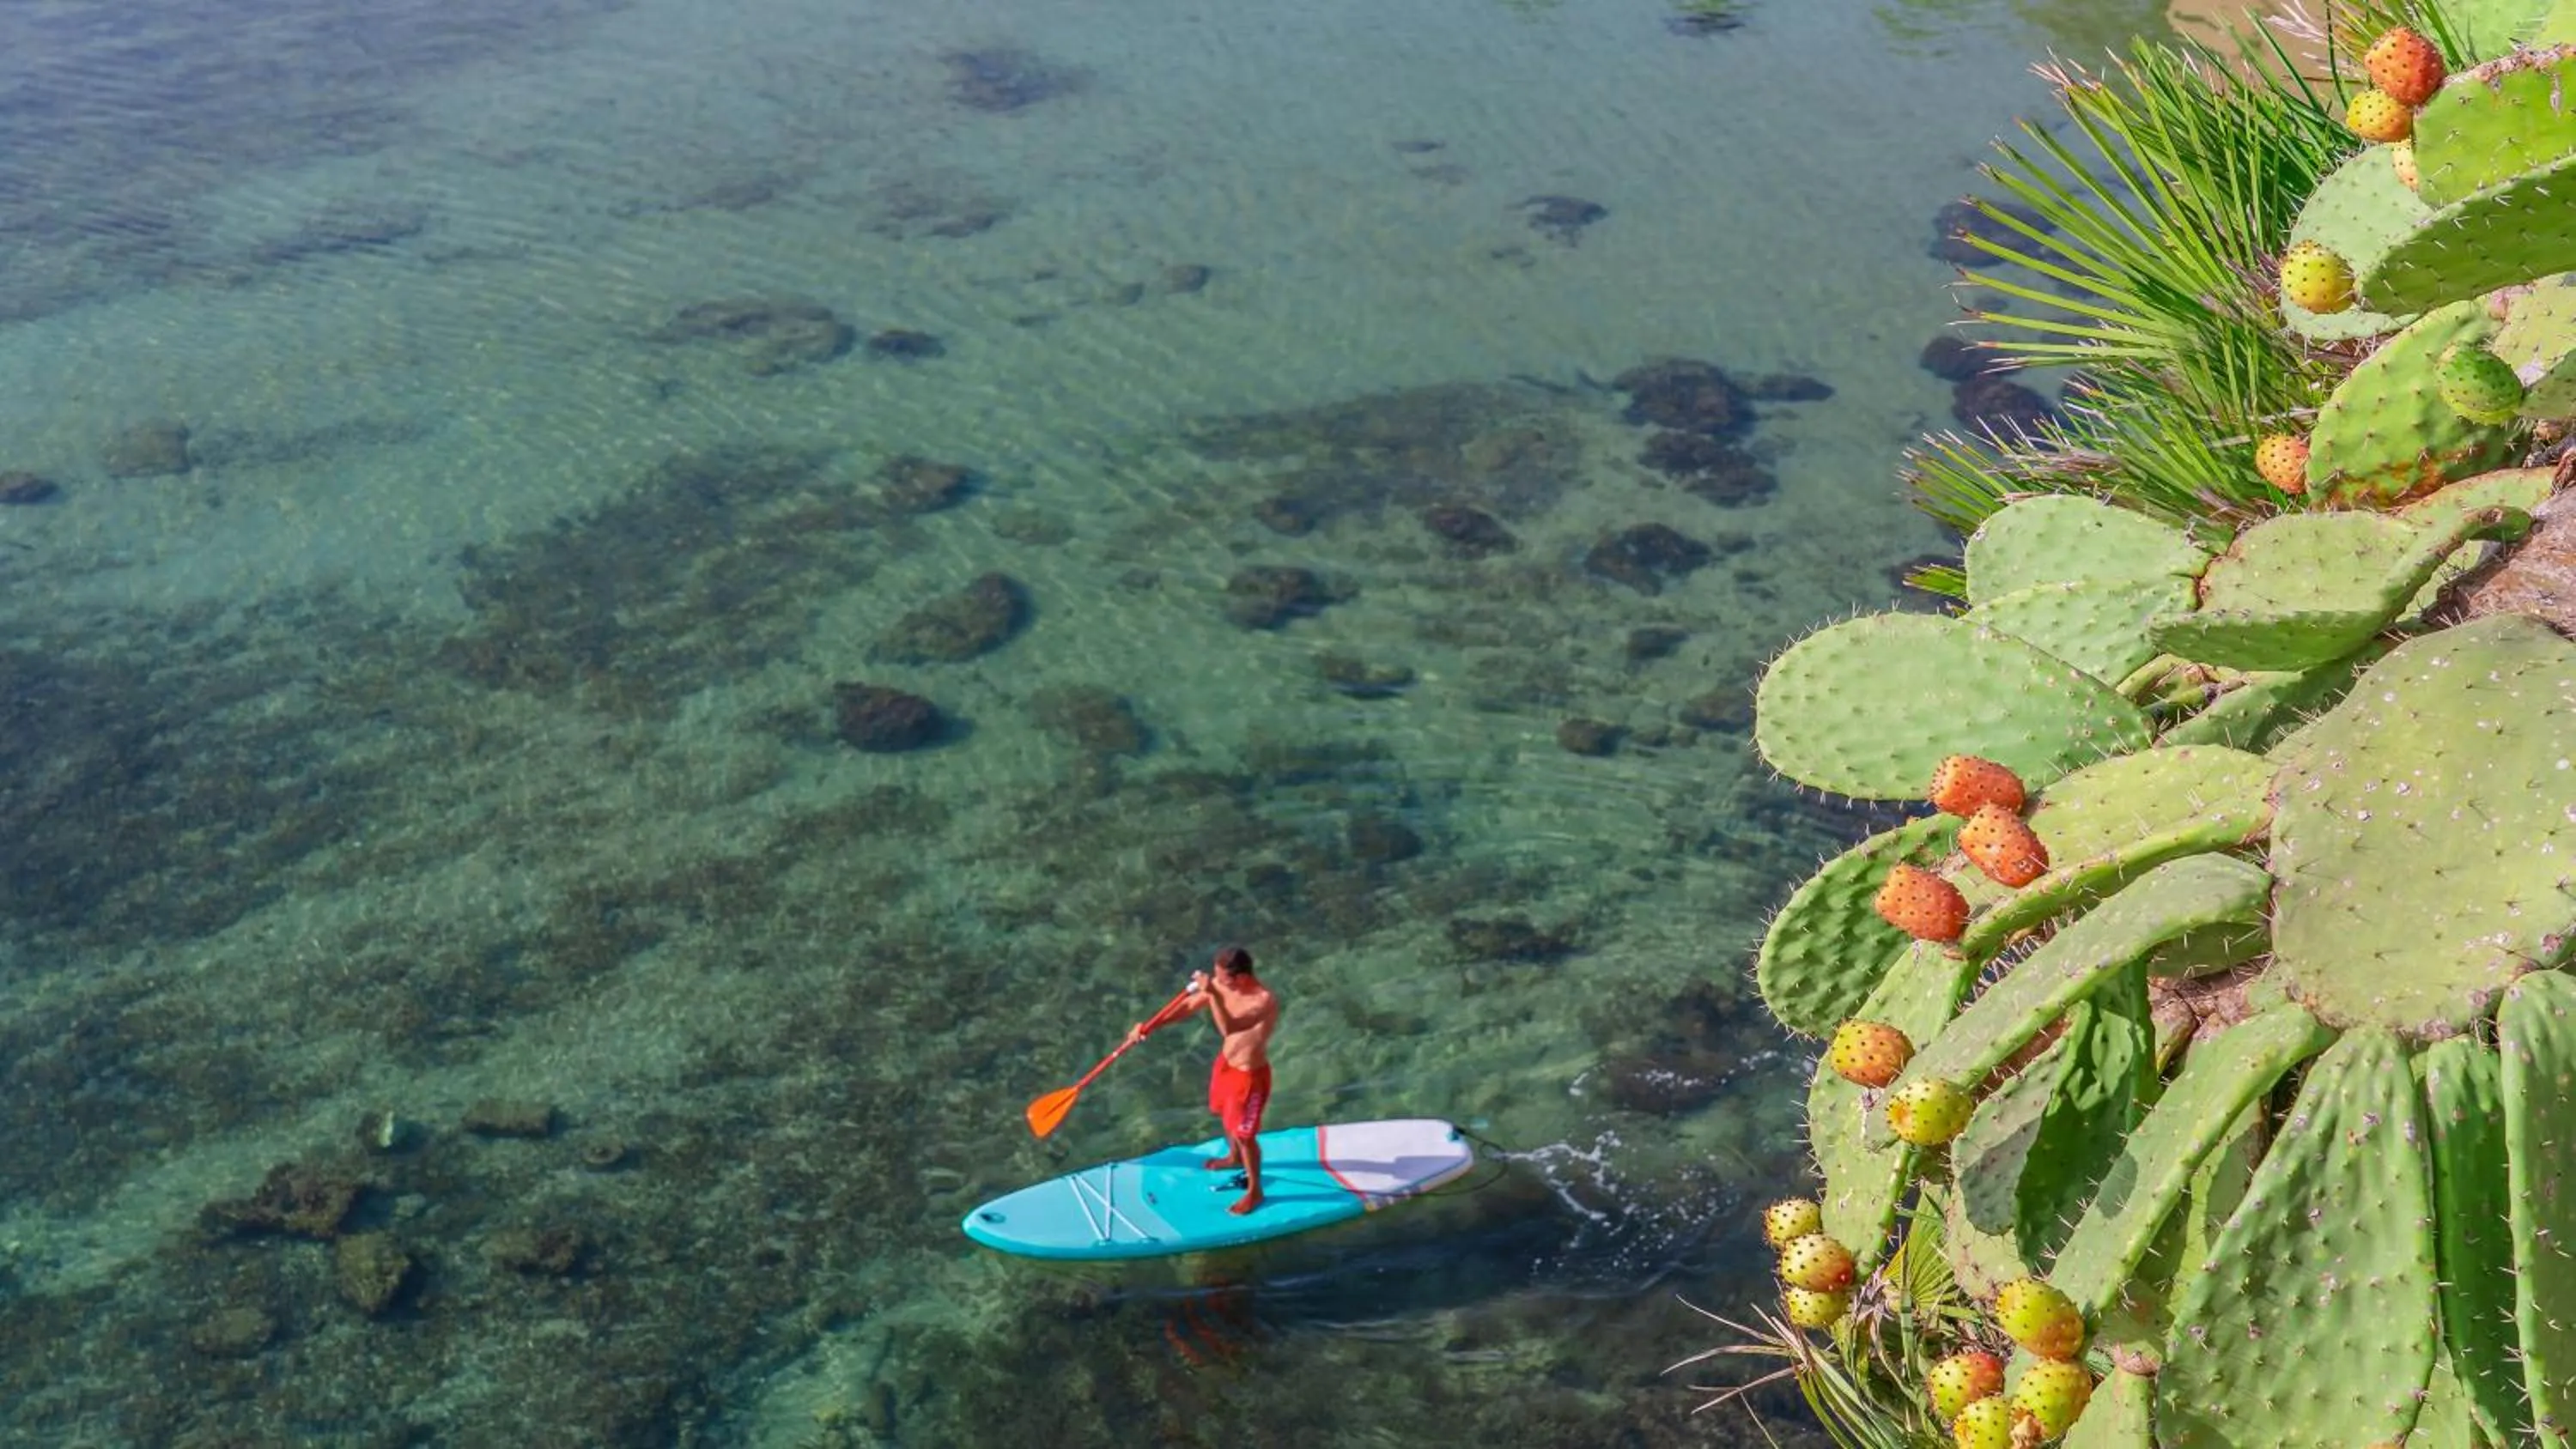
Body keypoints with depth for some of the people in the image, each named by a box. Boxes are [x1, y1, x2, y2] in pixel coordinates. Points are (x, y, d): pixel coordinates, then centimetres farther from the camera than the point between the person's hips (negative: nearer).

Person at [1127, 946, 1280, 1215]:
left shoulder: (1265, 1000, -37)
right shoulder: (1221, 985, -14)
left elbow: (1228, 1028, -45)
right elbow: (1189, 1006, -2)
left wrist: (1213, 994, -52)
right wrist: (1149, 1026, -7)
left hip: (1249, 1075, -8)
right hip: (1226, 1062, 8)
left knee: (1244, 1134, 8)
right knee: (1224, 1114, 31)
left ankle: (1254, 1191, 31)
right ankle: (1234, 1157, 61)